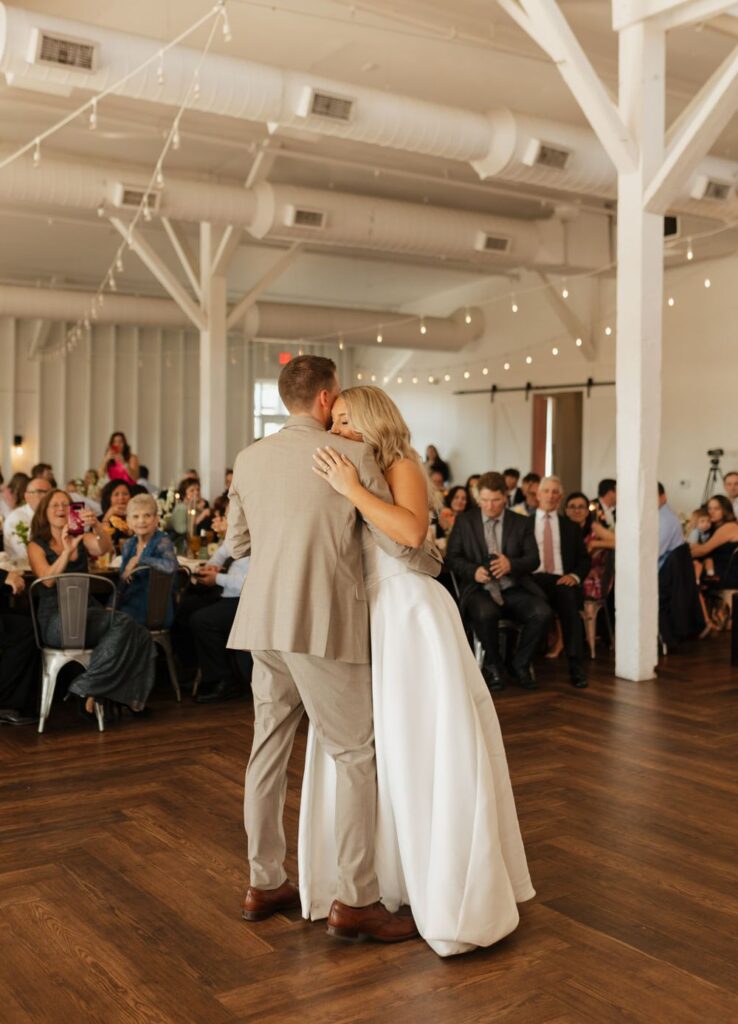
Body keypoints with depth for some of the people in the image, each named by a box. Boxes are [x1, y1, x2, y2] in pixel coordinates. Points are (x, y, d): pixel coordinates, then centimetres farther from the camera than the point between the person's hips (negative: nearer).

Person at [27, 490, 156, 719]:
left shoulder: (83, 539, 17)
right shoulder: (37, 546, 8)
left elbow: (105, 548, -7)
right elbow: (48, 579, -11)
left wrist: (96, 525, -27)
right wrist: (67, 551, -25)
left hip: (87, 613, 4)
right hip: (55, 619, -4)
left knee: (138, 635, -25)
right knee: (122, 624, -29)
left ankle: (88, 688, -17)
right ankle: (97, 691, -20)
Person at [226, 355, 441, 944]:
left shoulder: (249, 460, 9)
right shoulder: (353, 457, -7)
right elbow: (401, 541, -6)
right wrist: (433, 564, 15)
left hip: (264, 624, 6)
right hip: (323, 626, -6)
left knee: (269, 750, 14)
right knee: (357, 755, 2)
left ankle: (264, 884, 25)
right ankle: (356, 900, 5)